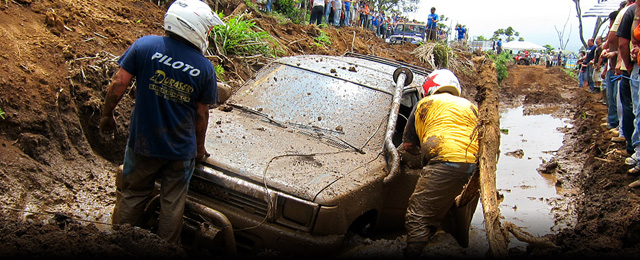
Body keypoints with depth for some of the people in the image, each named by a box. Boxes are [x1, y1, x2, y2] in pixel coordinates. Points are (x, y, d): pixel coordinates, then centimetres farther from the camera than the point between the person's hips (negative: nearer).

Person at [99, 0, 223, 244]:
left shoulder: (144, 46, -10)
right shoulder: (205, 68, -9)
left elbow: (118, 84, -8)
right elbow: (201, 114, -1)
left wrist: (106, 114, 9)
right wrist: (199, 146, 13)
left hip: (142, 143, 1)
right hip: (181, 151, 0)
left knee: (131, 196, 19)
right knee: (173, 204, 15)